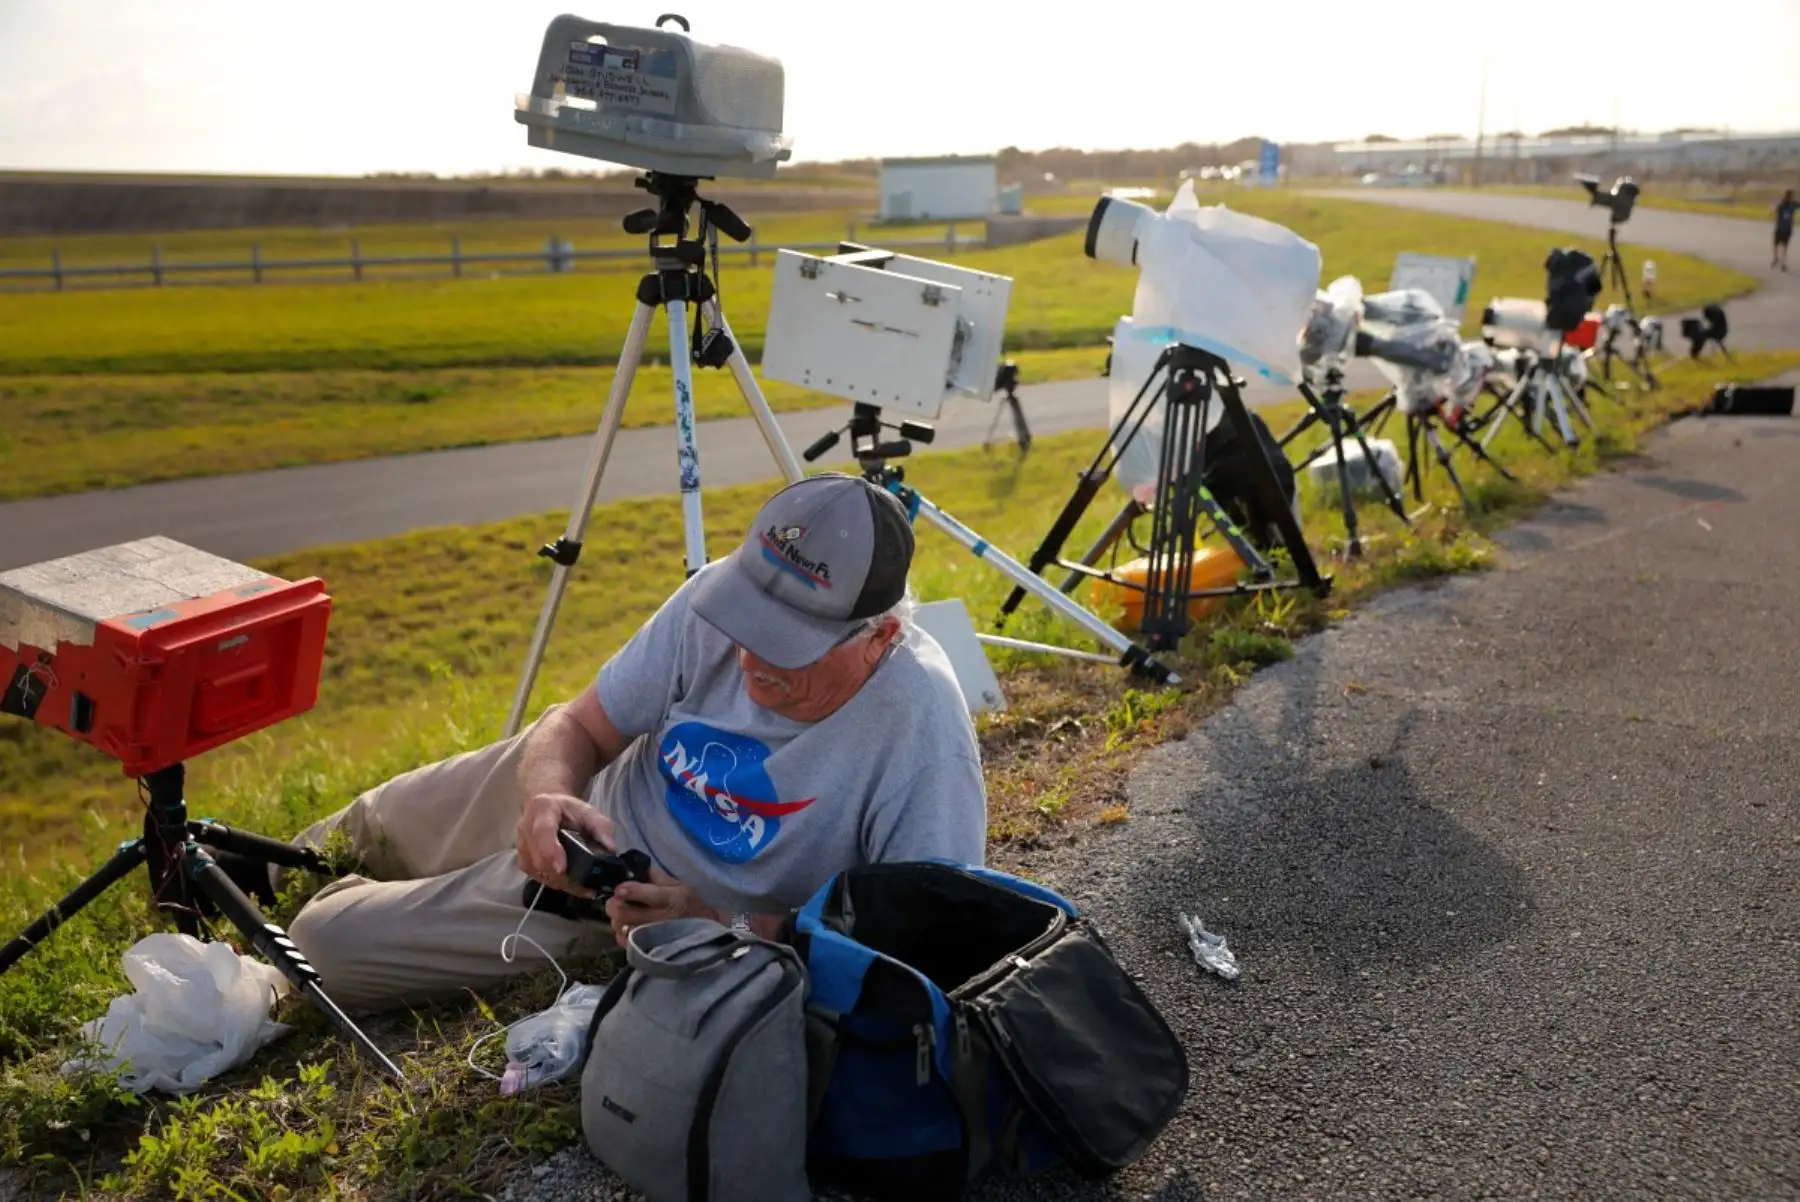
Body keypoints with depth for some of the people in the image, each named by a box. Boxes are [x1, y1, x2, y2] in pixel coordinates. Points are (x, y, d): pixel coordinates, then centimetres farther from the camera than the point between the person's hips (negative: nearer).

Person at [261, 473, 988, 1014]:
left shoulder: (922, 731, -37)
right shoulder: (722, 594, -24)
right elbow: (578, 726, -12)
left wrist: (728, 930, -37)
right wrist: (550, 794, -36)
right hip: (582, 789, 4)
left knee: (323, 953, 0)